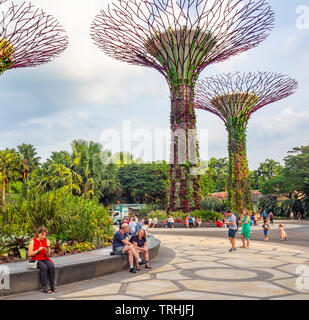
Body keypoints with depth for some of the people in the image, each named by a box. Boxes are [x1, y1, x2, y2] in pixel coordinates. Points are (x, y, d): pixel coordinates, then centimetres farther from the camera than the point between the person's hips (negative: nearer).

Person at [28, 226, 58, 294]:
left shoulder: (46, 241, 4)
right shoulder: (33, 241, -5)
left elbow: (48, 254, 3)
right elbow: (29, 254, -9)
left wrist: (48, 247, -17)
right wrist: (38, 250, -20)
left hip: (45, 259, 4)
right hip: (36, 260, -4)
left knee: (52, 266, -27)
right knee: (44, 267, -33)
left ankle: (52, 286, -21)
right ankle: (44, 287, -27)